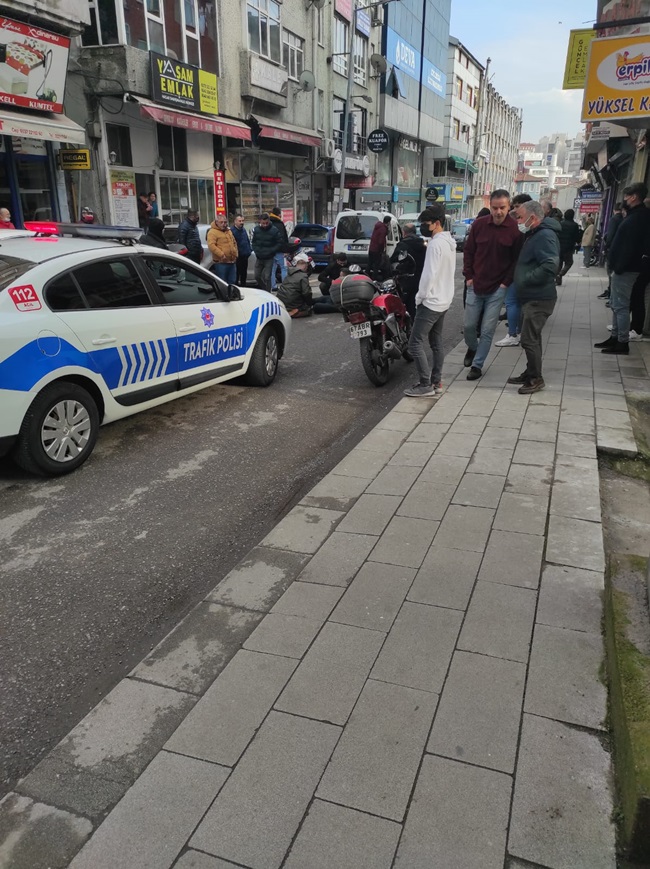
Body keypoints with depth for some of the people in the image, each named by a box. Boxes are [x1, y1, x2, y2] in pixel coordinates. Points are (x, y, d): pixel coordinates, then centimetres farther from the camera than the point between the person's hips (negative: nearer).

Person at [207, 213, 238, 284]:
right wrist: (221, 255, -24)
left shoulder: (229, 231, 19)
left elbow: (234, 243, 27)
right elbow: (211, 245, -20)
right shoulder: (212, 232, -8)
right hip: (221, 263, -8)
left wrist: (235, 254, 14)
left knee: (232, 282, 12)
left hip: (232, 262, 8)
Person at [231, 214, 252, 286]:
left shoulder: (243, 229, 12)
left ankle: (243, 286, 27)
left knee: (244, 273, 16)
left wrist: (250, 250, 13)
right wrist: (236, 253, -22)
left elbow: (248, 240, 21)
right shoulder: (232, 231, -15)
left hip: (245, 256, 8)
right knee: (237, 273, -3)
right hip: (238, 257, -8)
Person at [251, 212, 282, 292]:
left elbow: (279, 243, -5)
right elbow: (253, 242, 11)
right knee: (257, 276, 11)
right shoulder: (256, 229, 0)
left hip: (269, 258, -4)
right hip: (258, 258, 4)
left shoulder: (274, 230, -10)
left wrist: (270, 251, -13)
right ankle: (263, 291, 30)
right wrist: (256, 251, -4)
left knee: (267, 277, -6)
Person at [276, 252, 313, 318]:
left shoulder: (289, 274, 10)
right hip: (292, 305, -8)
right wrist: (311, 302, 3)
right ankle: (293, 313, -12)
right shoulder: (303, 276, -14)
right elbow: (306, 293, -16)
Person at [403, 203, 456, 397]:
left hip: (431, 301, -10)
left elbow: (429, 274, -22)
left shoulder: (436, 244, -18)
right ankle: (436, 381, 19)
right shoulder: (450, 242, 13)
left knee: (416, 343, -8)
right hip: (444, 300, 11)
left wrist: (420, 297, -10)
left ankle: (426, 384, -7)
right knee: (436, 341, 14)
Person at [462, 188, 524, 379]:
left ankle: (477, 365, 12)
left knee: (487, 330, -1)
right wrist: (469, 276, 2)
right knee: (468, 325, 8)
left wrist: (506, 282, -9)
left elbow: (518, 259, -3)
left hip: (497, 288, -2)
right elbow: (468, 251, 8)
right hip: (475, 285, 3)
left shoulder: (515, 229, -8)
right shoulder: (479, 224, 0)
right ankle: (472, 348, 39)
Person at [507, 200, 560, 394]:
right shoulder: (534, 234, 15)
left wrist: (525, 280, -22)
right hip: (532, 296, 11)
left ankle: (536, 379, 4)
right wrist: (520, 280, 9)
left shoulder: (545, 236, -19)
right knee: (532, 337, 17)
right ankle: (530, 373, 28)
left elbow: (549, 267, -30)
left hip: (539, 298, -11)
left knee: (529, 338, -7)